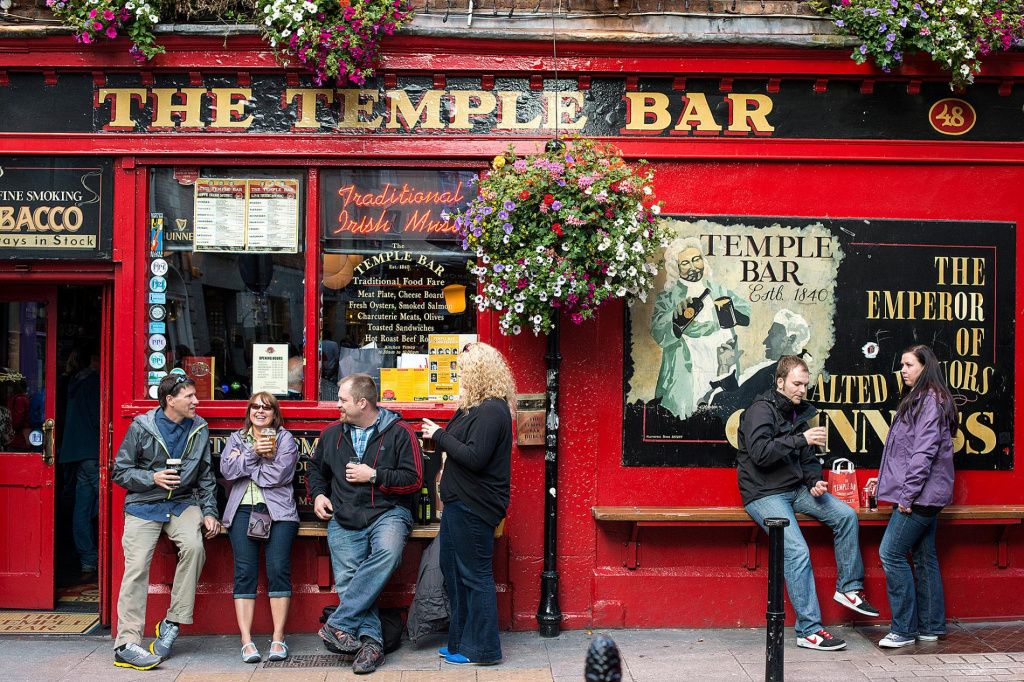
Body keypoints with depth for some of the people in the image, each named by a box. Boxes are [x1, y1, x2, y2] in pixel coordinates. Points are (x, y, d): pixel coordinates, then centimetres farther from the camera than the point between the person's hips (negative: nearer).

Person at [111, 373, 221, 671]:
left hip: (183, 503, 2)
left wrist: (209, 512, 3)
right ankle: (126, 643, -8)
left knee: (194, 546, -26)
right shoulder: (141, 427, -5)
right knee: (136, 566, -14)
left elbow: (206, 475, 11)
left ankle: (172, 624, -14)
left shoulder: (199, 428, 4)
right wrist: (153, 478, -16)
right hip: (144, 504, -2)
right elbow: (120, 471, 0)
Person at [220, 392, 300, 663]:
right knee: (244, 572, -9)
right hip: (243, 509, 2)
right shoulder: (236, 438, 20)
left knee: (278, 569, -13)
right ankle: (246, 641, -9)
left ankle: (278, 638, -7)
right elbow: (227, 470, 3)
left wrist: (243, 465, 0)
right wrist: (253, 453, -8)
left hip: (277, 509, -2)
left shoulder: (284, 438, 11)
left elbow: (279, 474, -5)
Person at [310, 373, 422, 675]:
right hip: (344, 519, 4)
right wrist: (318, 494, 14)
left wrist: (372, 475, -9)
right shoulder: (332, 434, 16)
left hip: (388, 512, -4)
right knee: (347, 579, -17)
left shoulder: (399, 432, 0)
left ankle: (337, 625, -31)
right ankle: (371, 640, -15)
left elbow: (414, 480, -5)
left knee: (387, 551, -34)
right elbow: (316, 467, 33)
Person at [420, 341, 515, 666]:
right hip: (460, 503, 11)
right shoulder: (477, 407, 14)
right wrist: (441, 435, 4)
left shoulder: (491, 411, -19)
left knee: (475, 575, -2)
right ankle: (461, 640, 30)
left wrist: (440, 435, -16)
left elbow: (475, 457, -24)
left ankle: (482, 649, 8)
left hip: (473, 506, -11)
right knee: (452, 568, 18)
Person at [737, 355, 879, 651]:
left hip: (795, 489, 8)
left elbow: (808, 459, 18)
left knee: (846, 515, -6)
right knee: (797, 550, -22)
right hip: (764, 494, -8)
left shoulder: (800, 412, 14)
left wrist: (815, 481, -2)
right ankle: (809, 630, -16)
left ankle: (848, 588, 8)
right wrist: (801, 439, -27)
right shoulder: (761, 410, -11)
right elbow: (760, 452, -25)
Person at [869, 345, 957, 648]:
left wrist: (908, 495, -20)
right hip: (924, 496, 10)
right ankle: (931, 626, 19)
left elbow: (923, 453, -20)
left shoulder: (931, 401, -13)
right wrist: (884, 481, 17)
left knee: (890, 553, -9)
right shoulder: (918, 400, 18)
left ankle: (904, 629, -3)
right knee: (924, 556, 12)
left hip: (920, 495, -10)